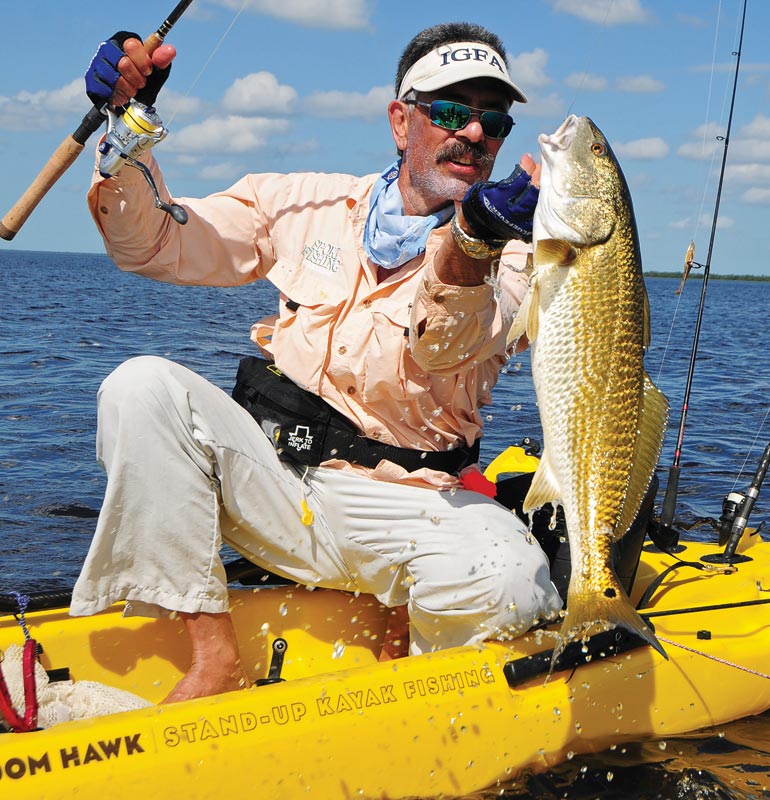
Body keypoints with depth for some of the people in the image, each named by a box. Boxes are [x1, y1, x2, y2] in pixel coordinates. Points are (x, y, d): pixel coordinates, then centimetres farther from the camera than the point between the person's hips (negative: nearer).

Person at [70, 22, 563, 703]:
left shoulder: (507, 254, 2)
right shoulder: (310, 205, 11)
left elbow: (443, 351, -21)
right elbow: (154, 243, 11)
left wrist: (471, 240, -41)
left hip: (407, 507, -2)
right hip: (275, 482, 3)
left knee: (511, 582, -33)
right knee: (147, 385, -22)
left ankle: (399, 655, 5)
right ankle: (213, 659, -16)